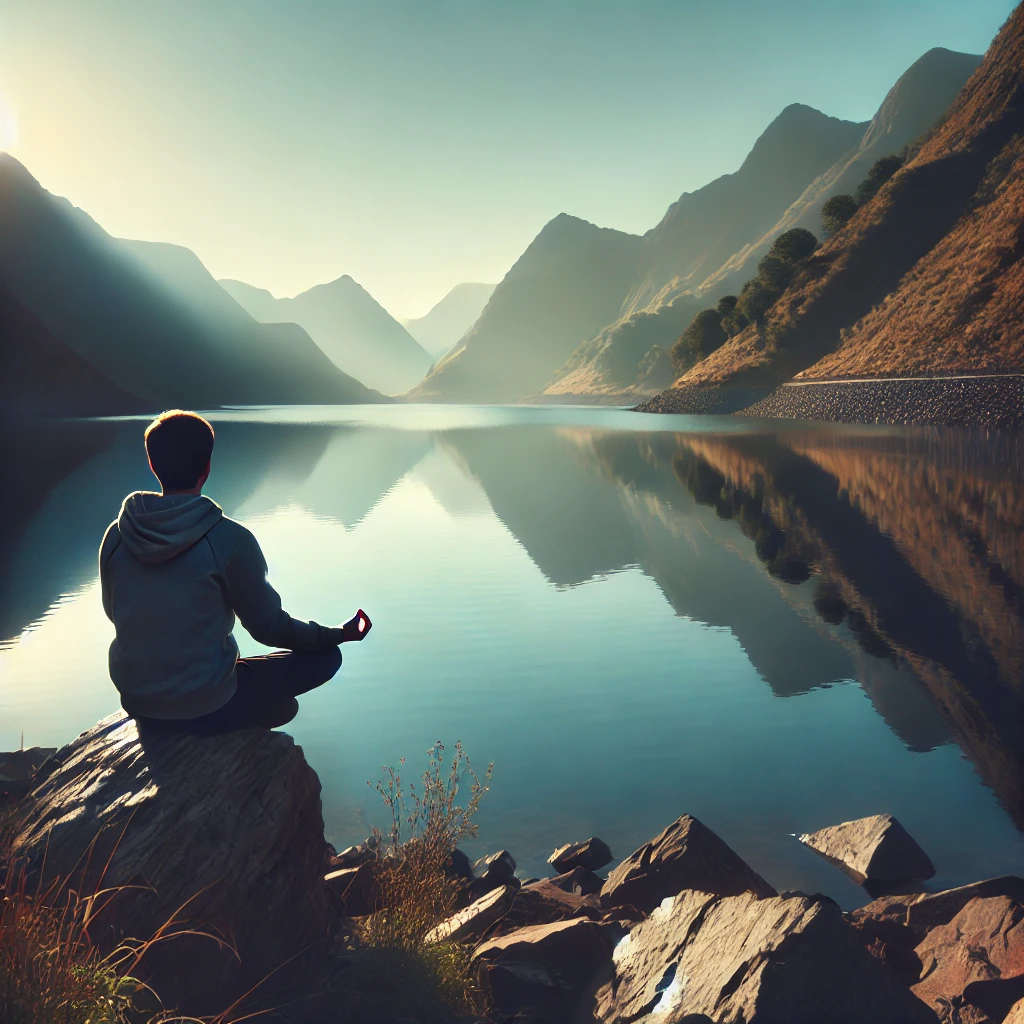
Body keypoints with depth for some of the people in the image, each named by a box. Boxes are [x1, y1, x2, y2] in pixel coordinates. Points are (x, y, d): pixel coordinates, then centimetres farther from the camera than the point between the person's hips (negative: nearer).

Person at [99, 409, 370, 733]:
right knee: (326, 656, 7)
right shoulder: (229, 539, -20)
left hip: (136, 703, 6)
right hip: (205, 708, -6)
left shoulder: (116, 535, -6)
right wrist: (341, 633, 5)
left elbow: (113, 612, 11)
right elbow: (269, 627, -10)